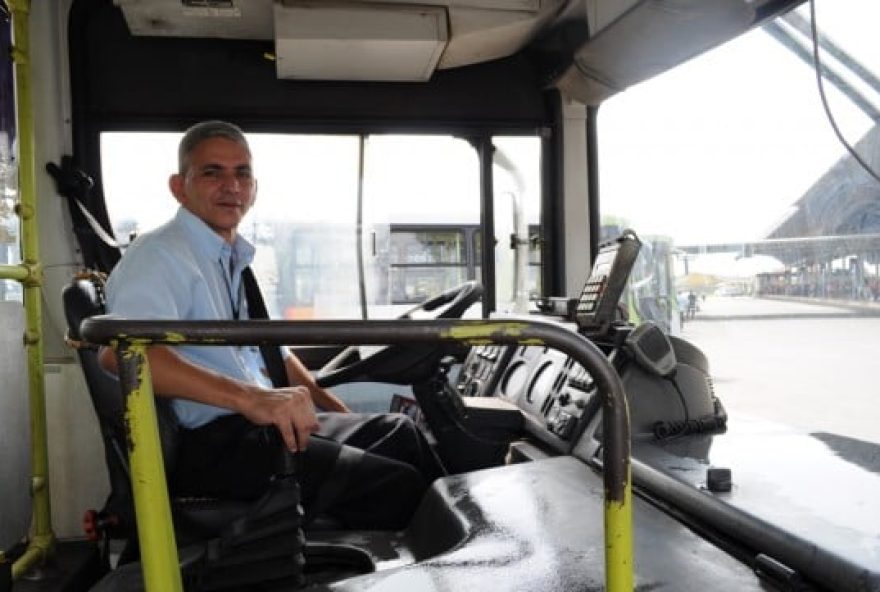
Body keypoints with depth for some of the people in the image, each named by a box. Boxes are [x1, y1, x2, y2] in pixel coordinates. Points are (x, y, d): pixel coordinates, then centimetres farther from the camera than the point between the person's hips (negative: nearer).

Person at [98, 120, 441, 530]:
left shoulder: (238, 261, 19)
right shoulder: (160, 255, -11)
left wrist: (342, 414, 19)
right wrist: (252, 398, -39)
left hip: (262, 422, 9)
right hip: (209, 443, -9)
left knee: (397, 431, 7)